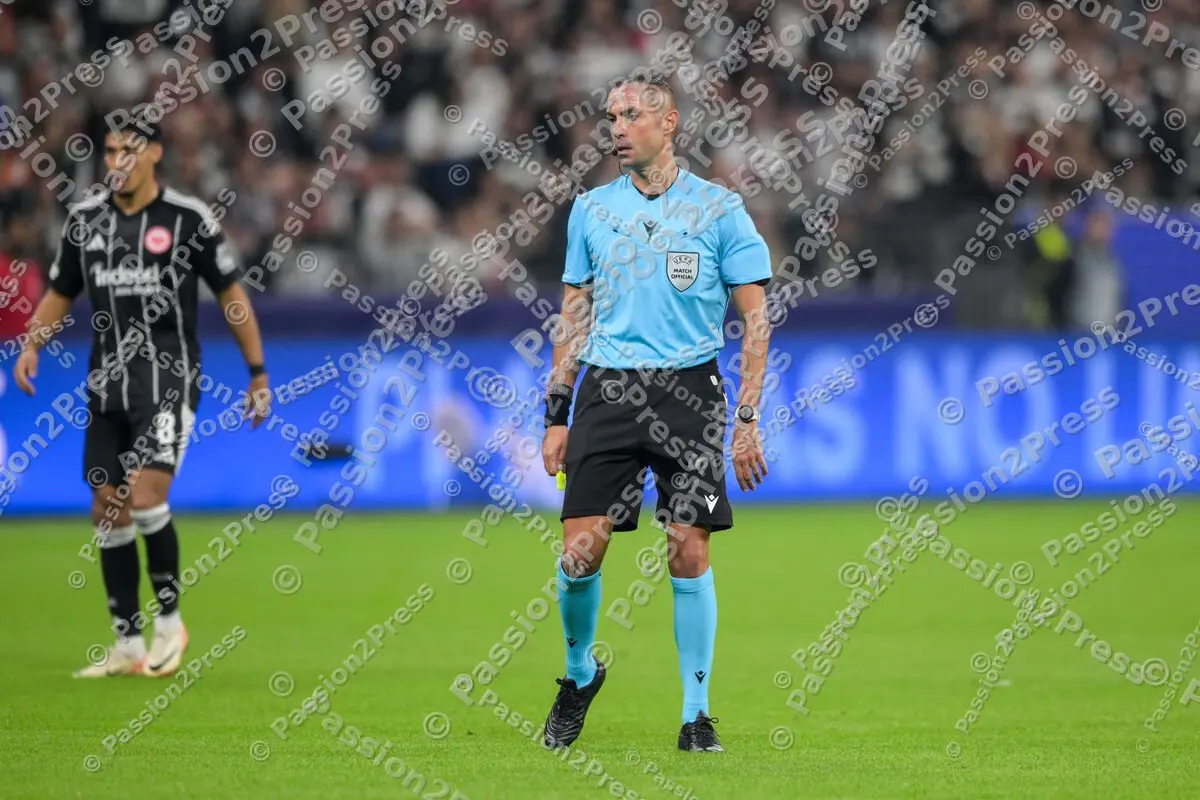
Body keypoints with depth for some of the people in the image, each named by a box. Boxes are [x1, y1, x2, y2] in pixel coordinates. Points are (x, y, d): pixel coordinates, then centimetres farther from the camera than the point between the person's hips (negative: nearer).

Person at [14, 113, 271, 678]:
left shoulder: (187, 218, -5)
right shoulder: (84, 218, 8)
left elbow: (230, 293, 1)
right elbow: (60, 292, 18)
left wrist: (258, 371, 1)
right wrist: (31, 346, 0)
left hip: (168, 378, -5)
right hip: (108, 385, 5)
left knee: (146, 497, -19)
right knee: (107, 510, 3)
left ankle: (168, 619, 1)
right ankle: (128, 645, 12)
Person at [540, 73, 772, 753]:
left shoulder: (718, 209, 0)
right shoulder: (591, 209, 11)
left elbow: (756, 318, 2)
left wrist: (747, 421, -5)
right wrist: (557, 415, 10)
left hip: (689, 391, -2)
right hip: (607, 390, 2)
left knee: (689, 551, -6)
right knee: (581, 549, -6)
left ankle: (696, 714, 4)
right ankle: (580, 671, 21)